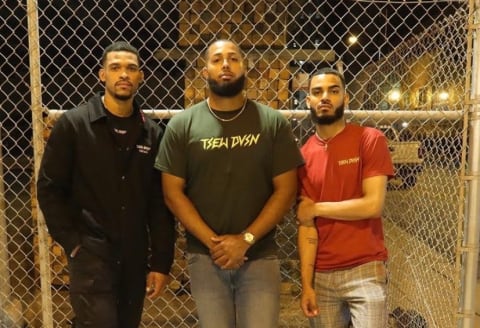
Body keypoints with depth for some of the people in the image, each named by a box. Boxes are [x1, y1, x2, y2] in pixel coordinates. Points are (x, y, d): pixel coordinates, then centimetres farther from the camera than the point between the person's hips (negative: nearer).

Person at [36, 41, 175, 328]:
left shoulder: (151, 133, 4)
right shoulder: (73, 124, -4)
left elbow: (160, 202, 3)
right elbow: (49, 188, -3)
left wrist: (161, 261, 1)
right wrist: (72, 241, -8)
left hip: (135, 257, 4)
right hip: (91, 254, -3)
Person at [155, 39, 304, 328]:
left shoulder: (273, 123, -1)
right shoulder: (182, 125, 0)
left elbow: (286, 190, -3)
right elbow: (173, 193, -2)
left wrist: (245, 239, -11)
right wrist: (212, 242, -10)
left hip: (260, 257, 0)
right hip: (205, 257, 1)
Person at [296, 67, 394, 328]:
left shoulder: (370, 140, -5)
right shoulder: (303, 155, 4)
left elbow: (373, 205, -14)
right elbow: (306, 226, 1)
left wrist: (316, 208, -6)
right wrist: (306, 283, -3)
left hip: (364, 271, -3)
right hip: (321, 275, 3)